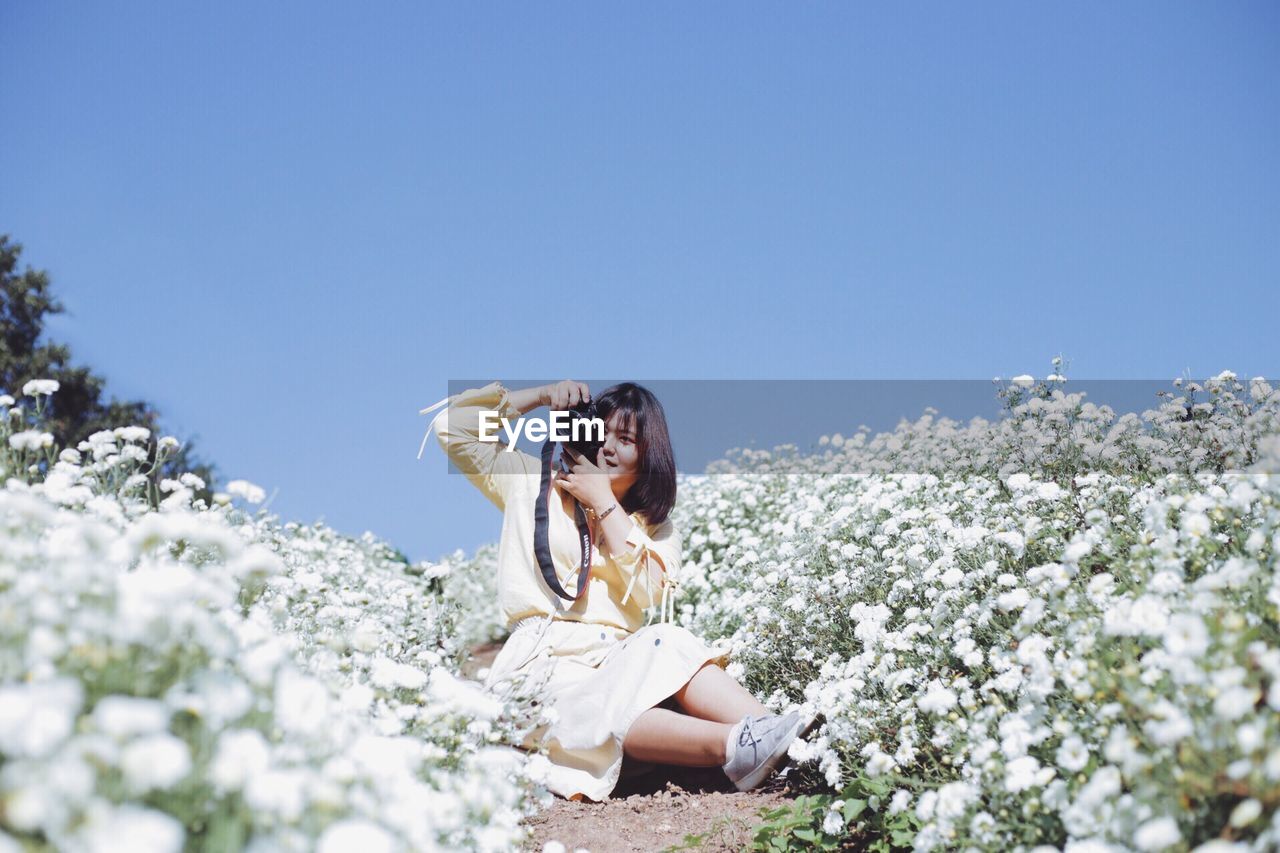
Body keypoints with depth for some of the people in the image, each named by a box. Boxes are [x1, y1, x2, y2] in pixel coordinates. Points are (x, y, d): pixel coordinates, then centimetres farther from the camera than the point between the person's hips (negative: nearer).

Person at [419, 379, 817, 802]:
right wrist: (542, 395, 6)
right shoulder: (533, 485, 15)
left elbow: (650, 592, -3)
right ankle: (737, 747, -58)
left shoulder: (655, 525, 19)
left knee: (664, 644, -33)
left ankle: (763, 729, -51)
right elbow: (450, 426, 9)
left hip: (616, 661, 3)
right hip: (545, 667, -3)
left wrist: (603, 502, -1)